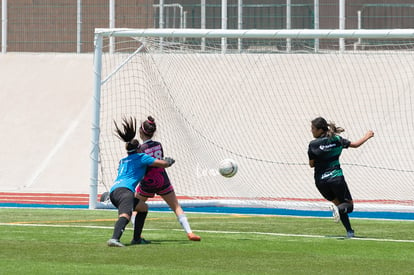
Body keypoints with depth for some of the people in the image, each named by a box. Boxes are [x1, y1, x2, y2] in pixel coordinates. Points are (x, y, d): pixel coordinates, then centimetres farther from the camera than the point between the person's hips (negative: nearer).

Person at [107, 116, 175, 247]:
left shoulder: (122, 161, 31)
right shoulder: (141, 157, 11)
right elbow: (163, 164, 8)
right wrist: (169, 161, 31)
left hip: (113, 191, 8)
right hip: (124, 189, -8)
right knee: (125, 214, -31)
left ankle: (136, 238, 20)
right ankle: (114, 238, -58)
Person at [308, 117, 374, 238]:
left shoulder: (313, 145, -10)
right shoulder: (337, 140, -2)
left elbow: (311, 164, -3)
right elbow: (355, 145, 7)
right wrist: (367, 136, 23)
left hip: (321, 181, 0)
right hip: (336, 177, 0)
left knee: (339, 203, 19)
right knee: (348, 205, 11)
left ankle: (349, 231, 7)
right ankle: (338, 209, -26)